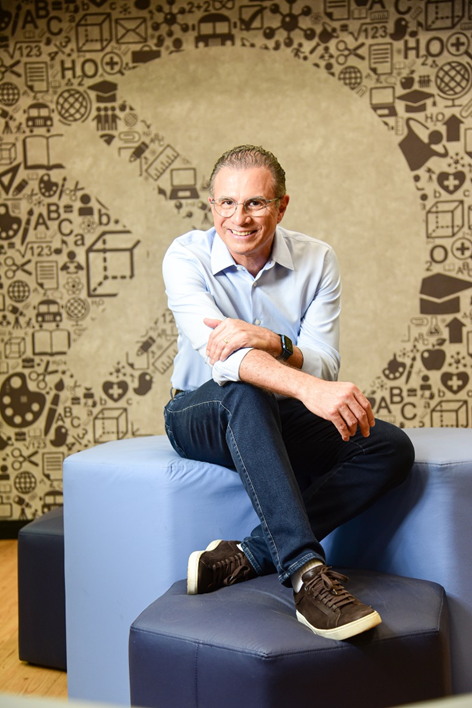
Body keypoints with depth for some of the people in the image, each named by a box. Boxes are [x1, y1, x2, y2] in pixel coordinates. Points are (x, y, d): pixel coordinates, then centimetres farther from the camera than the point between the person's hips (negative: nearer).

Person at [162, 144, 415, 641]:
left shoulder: (317, 260, -4)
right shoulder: (186, 256, -12)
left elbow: (324, 366, -13)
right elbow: (219, 352, -30)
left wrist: (271, 341, -36)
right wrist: (307, 387, -47)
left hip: (284, 421, 4)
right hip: (202, 418, -3)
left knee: (391, 448, -21)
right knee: (244, 394, -39)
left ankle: (247, 557, -28)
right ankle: (306, 572, -44)